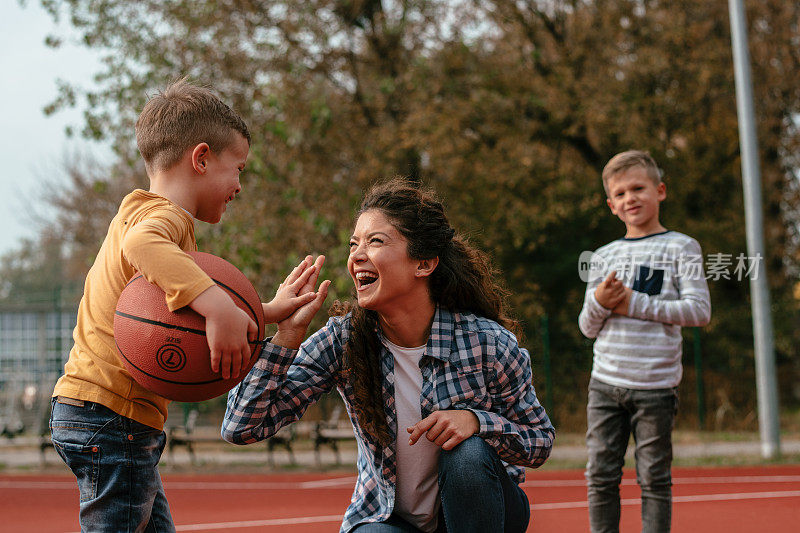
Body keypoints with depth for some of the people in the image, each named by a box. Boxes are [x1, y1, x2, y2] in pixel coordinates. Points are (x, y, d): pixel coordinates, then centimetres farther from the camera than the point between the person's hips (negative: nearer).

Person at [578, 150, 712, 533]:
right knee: (601, 477, 3)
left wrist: (635, 304, -10)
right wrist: (599, 302, -8)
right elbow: (588, 328, 14)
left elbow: (699, 311, -8)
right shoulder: (604, 256, 14)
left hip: (655, 385, -3)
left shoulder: (680, 247, 2)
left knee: (654, 479, 1)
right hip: (605, 383, 4)